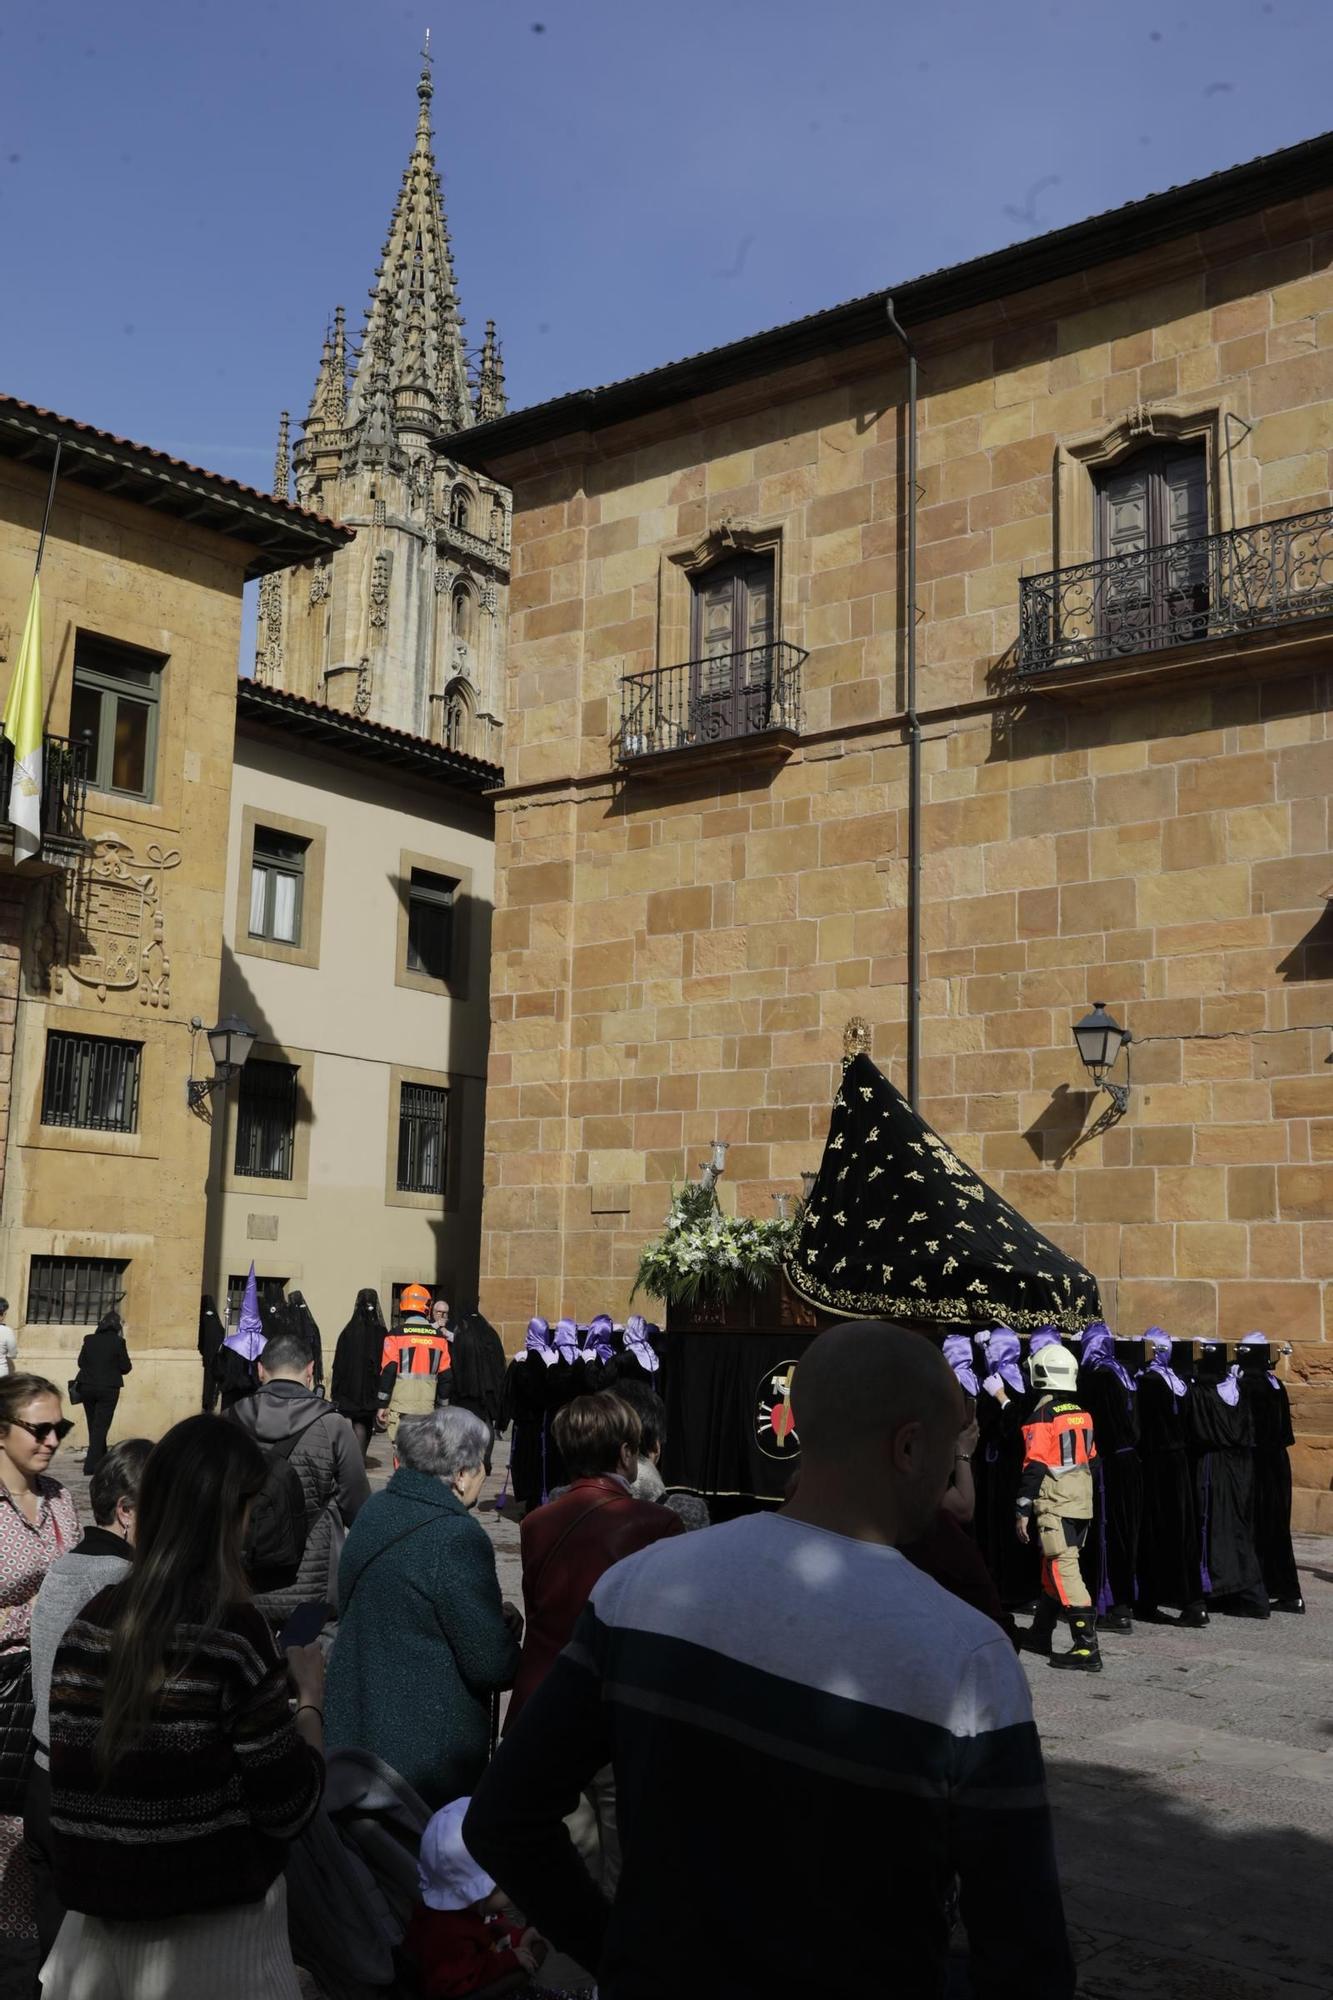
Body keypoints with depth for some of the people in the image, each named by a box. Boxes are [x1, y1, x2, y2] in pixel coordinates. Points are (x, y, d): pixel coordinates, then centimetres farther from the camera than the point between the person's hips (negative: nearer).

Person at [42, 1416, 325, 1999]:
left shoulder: (89, 1624, 0)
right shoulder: (232, 1631, -17)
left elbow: (70, 1787, 7)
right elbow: (290, 1810, -14)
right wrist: (310, 1701, 1)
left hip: (99, 1928, 5)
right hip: (212, 1935, -5)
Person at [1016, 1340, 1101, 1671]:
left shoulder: (1042, 1416, -13)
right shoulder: (1082, 1414, 9)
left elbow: (1035, 1467, -16)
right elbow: (1091, 1460, 15)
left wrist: (1023, 1511, -11)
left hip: (1054, 1503, -8)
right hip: (1082, 1502, 8)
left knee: (1064, 1570, -8)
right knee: (1054, 1567, 18)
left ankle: (1087, 1649, -12)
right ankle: (1041, 1634, 31)